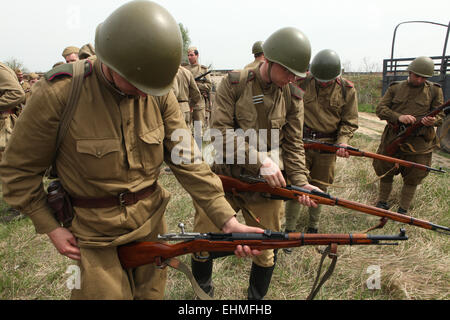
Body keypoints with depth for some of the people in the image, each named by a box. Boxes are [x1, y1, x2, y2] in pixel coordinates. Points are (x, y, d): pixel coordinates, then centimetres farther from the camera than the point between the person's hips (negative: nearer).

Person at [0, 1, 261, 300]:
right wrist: (51, 228, -8)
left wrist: (228, 221, -16)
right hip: (96, 231, -3)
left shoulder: (159, 93, -11)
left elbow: (187, 160, -10)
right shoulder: (59, 94, -21)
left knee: (152, 293, 21)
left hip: (152, 220, 4)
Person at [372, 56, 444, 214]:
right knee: (385, 172, 13)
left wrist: (432, 121, -22)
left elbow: (440, 115, 3)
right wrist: (399, 117, -22)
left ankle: (403, 210, 25)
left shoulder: (434, 90, 3)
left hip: (419, 143, 0)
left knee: (413, 178, 8)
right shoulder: (395, 88, 3)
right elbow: (380, 109, -4)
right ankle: (382, 202, 34)